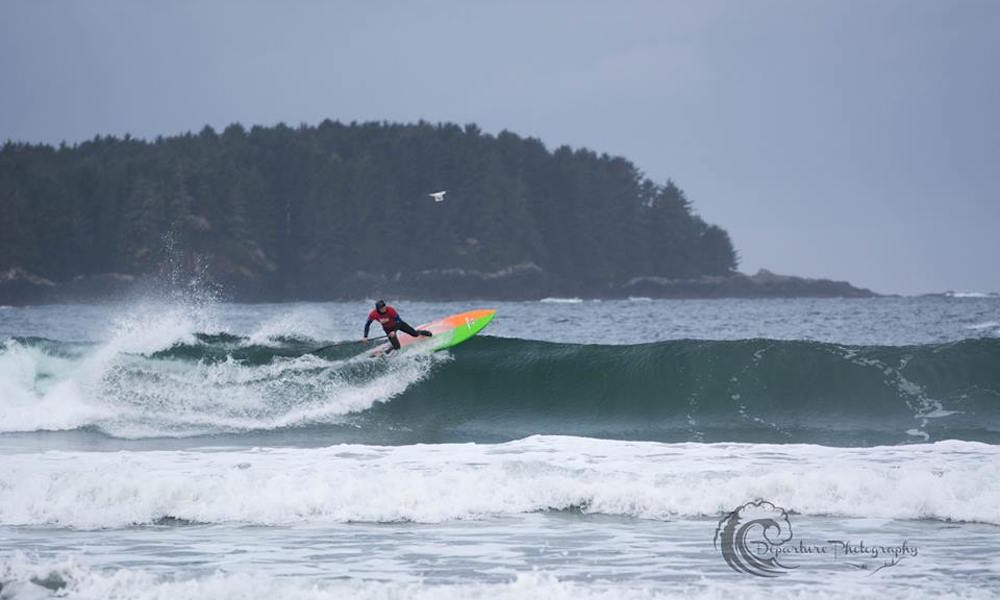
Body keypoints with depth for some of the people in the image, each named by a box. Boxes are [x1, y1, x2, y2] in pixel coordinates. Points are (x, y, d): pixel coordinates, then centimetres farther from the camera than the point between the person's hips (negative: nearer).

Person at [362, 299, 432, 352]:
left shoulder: (390, 310, -35)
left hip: (397, 324, 0)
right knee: (397, 347, -12)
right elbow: (367, 325, -14)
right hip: (388, 328, 0)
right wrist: (365, 337, -21)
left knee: (415, 334, 6)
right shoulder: (373, 315, -29)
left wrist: (394, 331, -41)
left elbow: (399, 321, -28)